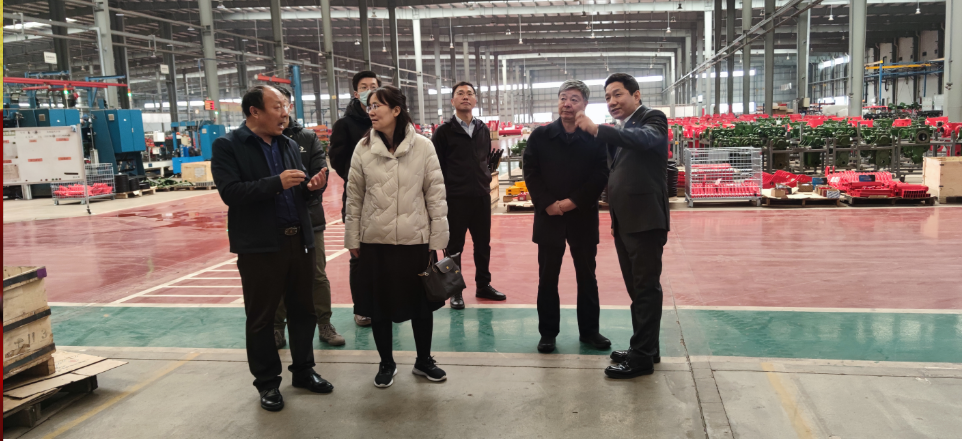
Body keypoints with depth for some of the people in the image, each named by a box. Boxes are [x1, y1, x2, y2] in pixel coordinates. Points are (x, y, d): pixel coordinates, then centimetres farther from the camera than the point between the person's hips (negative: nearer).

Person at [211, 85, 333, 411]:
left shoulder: (289, 145, 13)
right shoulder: (228, 146, -6)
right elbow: (230, 192, -19)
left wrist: (310, 186, -6)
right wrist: (276, 183, -24)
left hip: (299, 240, 6)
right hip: (259, 245, -6)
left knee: (303, 309, 13)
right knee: (261, 317, 6)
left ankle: (303, 370, 28)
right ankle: (267, 382, 19)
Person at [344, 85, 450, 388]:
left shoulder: (422, 147, -4)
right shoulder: (363, 148, 0)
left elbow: (435, 194, -2)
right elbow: (354, 197, 4)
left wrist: (437, 238, -3)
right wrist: (352, 239, 4)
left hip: (415, 239, -1)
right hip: (375, 241, 1)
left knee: (422, 303, 10)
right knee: (378, 305, 10)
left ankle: (424, 361, 31)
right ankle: (386, 364, 29)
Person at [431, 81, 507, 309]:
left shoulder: (483, 130, 10)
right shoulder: (444, 132, -4)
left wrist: (486, 180, 6)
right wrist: (445, 191, -9)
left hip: (482, 196, 5)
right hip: (455, 198, -4)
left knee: (483, 244, 13)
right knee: (454, 246, 5)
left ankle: (483, 285, 27)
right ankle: (455, 291, 16)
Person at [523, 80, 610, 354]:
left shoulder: (596, 138, -1)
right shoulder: (540, 136, 3)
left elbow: (601, 176, -7)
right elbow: (531, 172, -1)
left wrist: (573, 201, -15)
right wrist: (547, 203, -13)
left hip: (583, 217, 0)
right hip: (549, 216, 1)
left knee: (587, 276, 10)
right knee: (547, 277, 6)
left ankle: (589, 331, 22)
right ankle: (548, 333, 17)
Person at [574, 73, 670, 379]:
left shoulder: (652, 119, -6)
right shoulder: (620, 132, 18)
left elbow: (647, 138, -30)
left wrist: (598, 130, -40)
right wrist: (615, 218, 13)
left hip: (645, 221, -9)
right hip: (624, 224, 9)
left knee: (646, 288, -2)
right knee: (636, 288, 15)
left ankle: (642, 357, 4)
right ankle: (645, 348, 27)